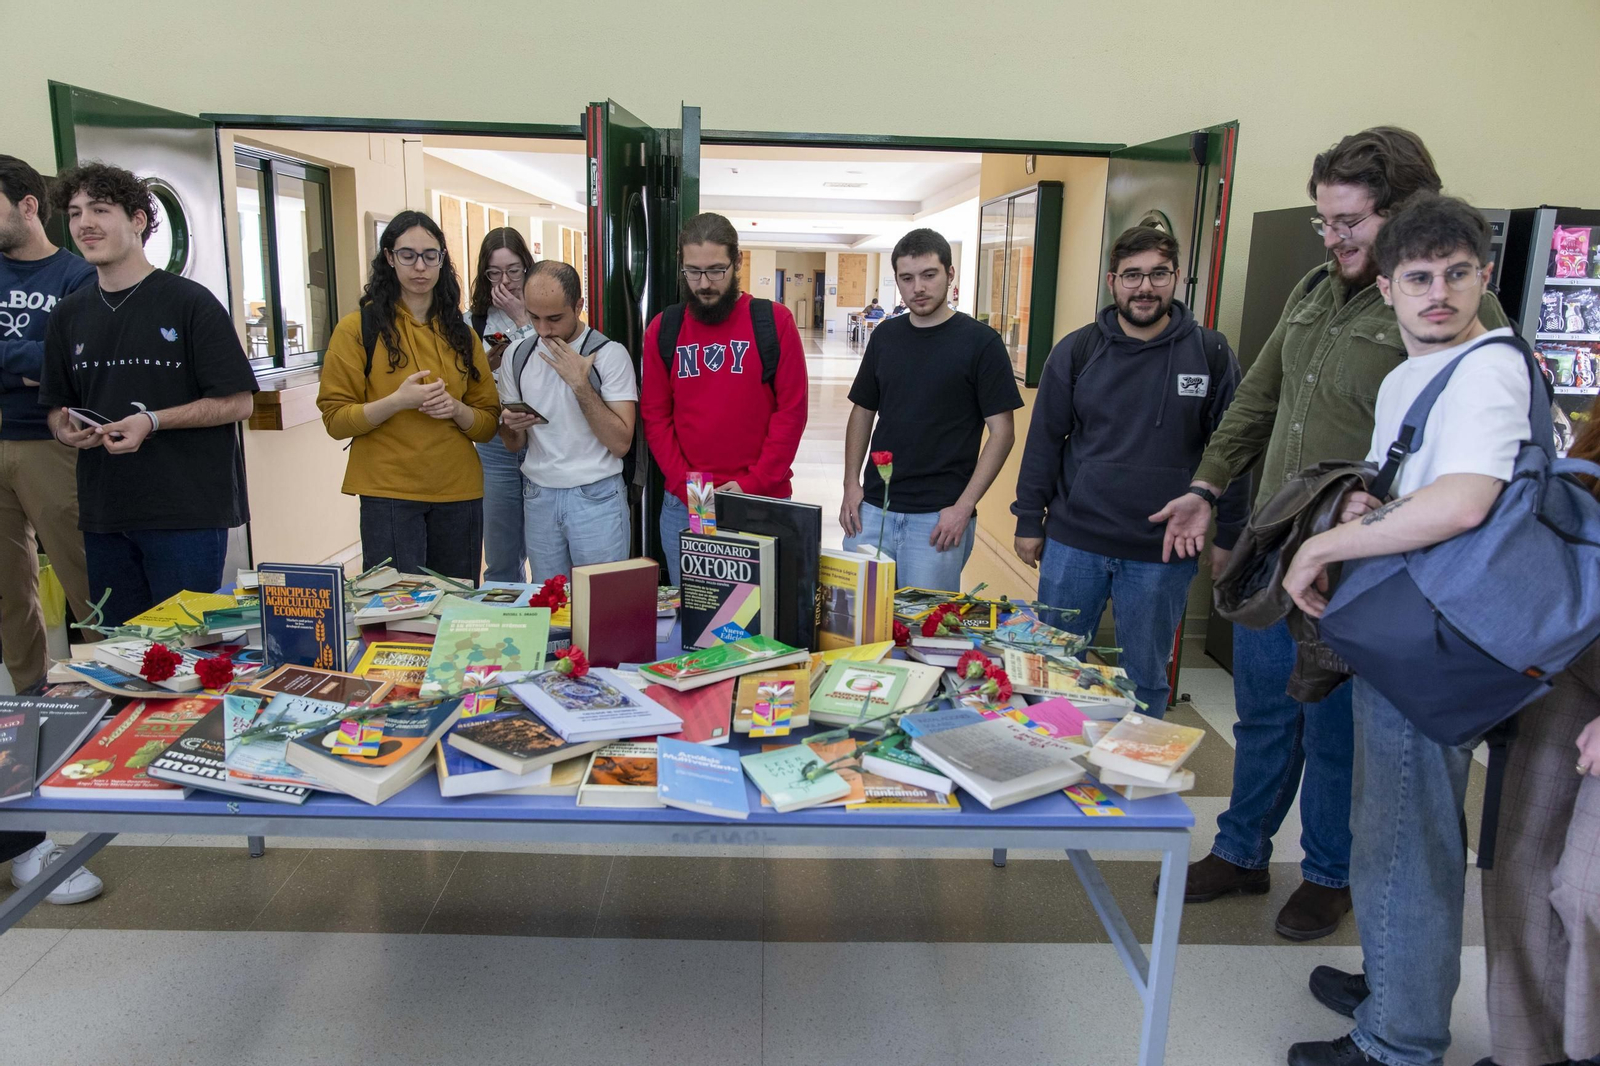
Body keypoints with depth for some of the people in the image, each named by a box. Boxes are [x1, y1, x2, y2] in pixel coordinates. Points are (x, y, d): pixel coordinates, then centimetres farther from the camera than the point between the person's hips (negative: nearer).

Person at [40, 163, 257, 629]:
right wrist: (65, 428, -2)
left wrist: (152, 421, -17)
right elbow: (56, 407, 22)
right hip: (103, 514, 6)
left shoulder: (190, 302, -4)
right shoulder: (69, 315, 13)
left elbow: (238, 402, -7)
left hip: (186, 513, -5)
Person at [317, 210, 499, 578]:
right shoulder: (358, 328, 0)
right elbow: (335, 420, -4)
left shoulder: (461, 334, 11)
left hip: (459, 495, 4)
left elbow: (489, 422, 11)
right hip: (389, 494, -3)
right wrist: (397, 401, -19)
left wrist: (455, 409, -9)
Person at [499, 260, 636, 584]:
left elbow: (620, 443, -14)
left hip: (596, 497, -4)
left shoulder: (609, 354, -8)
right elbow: (515, 445, 12)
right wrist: (512, 426, -11)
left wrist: (580, 384, -19)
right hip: (538, 496, 4)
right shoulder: (518, 356, 6)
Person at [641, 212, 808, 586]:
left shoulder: (774, 320, -3)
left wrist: (753, 484, -12)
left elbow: (792, 410, -6)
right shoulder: (663, 328, 4)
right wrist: (685, 485, -8)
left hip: (763, 501, -2)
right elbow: (655, 416, 3)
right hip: (683, 506, 2)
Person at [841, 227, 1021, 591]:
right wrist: (851, 483, 3)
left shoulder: (980, 342, -6)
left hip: (939, 517, -4)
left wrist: (963, 507, -14)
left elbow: (1001, 431, -7)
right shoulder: (885, 336, 8)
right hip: (873, 507, 4)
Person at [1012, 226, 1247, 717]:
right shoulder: (1077, 350, 2)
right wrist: (1029, 521, 3)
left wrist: (1226, 537, -1)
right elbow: (1044, 439, 5)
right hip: (1073, 543, 1)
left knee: (1145, 680, 11)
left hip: (1164, 554, -1)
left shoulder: (1211, 354, -1)